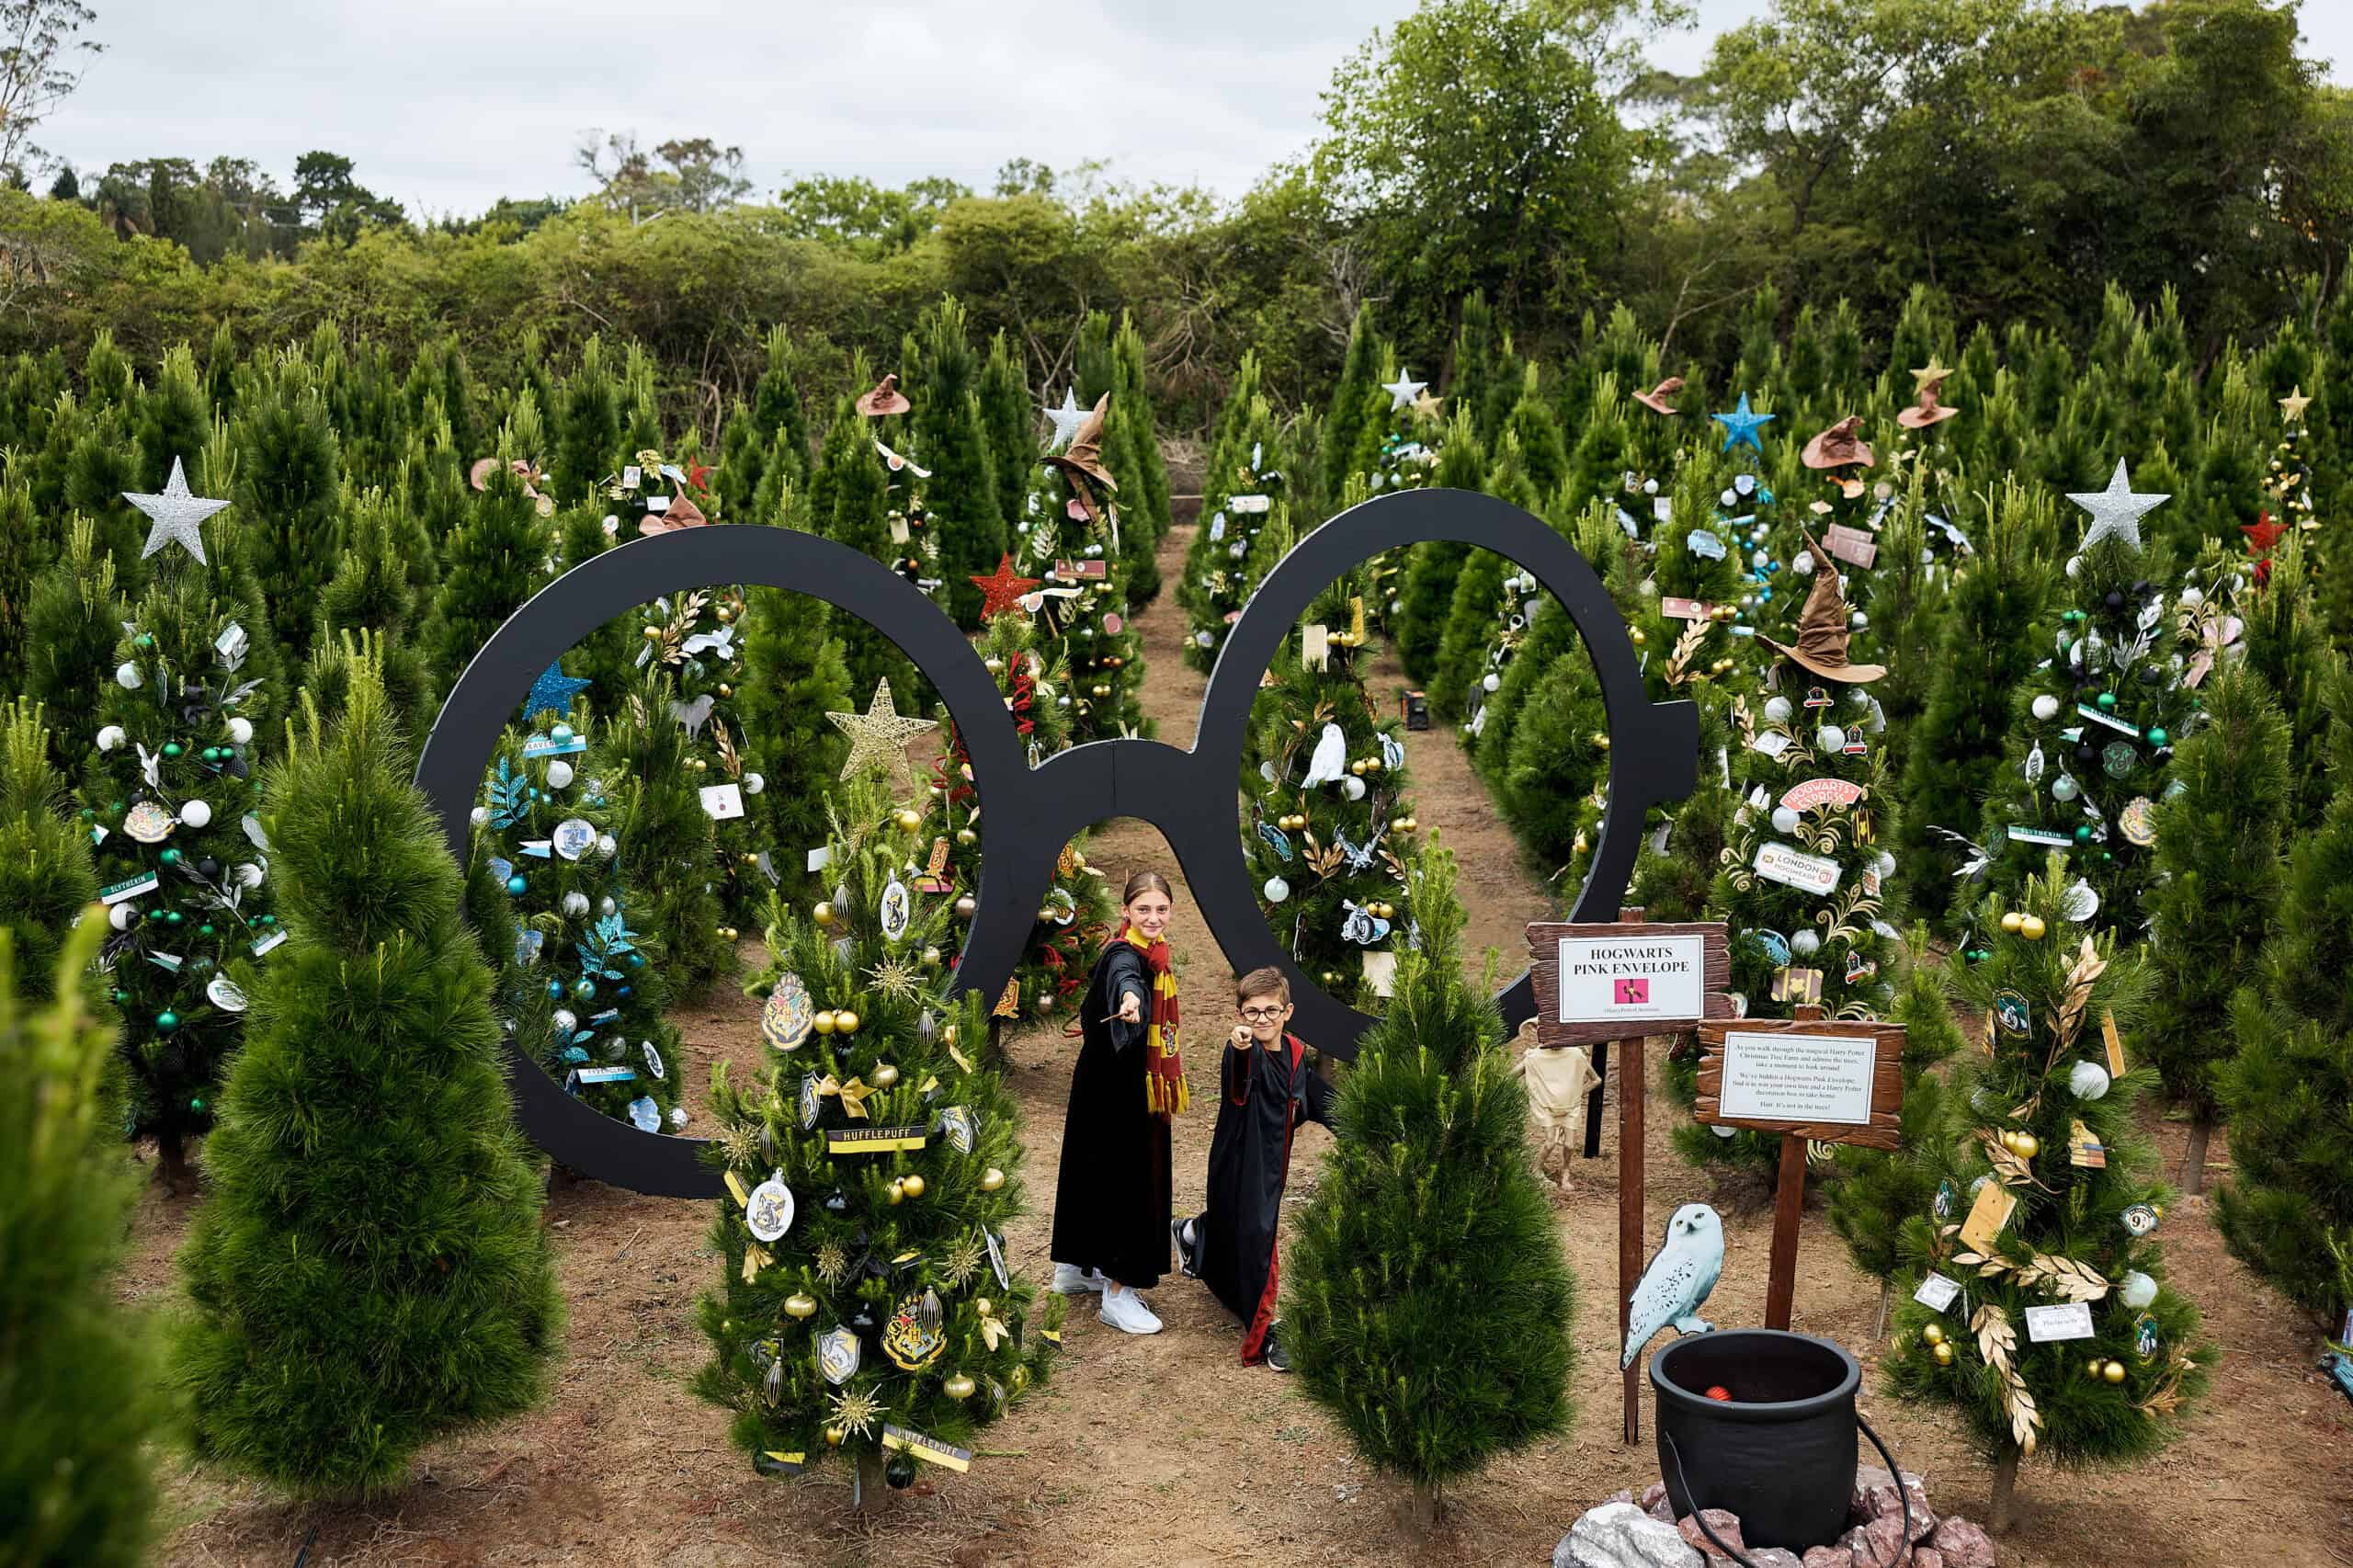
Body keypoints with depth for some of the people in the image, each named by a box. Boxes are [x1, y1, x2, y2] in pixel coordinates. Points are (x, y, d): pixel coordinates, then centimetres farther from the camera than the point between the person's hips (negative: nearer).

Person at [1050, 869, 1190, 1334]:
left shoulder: (1153, 951, 5)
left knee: (1096, 1171, 19)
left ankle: (1074, 1267, 32)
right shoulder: (1124, 955, -23)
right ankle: (1118, 1291, -2)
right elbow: (1123, 977, -50)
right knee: (1125, 1178, -7)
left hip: (1135, 1085, 9)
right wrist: (1130, 998, -71)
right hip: (1115, 1090, -9)